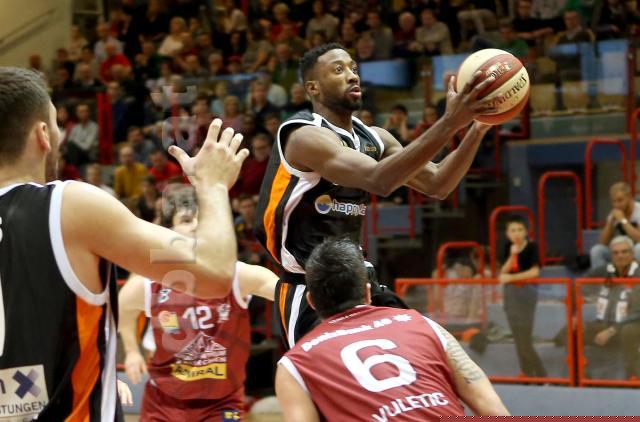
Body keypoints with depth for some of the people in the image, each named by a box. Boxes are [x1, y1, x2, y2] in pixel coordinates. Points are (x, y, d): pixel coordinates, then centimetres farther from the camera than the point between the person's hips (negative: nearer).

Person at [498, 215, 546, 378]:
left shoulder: (531, 246, -10)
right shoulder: (508, 247, 5)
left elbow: (535, 272, -18)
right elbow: (503, 273, 0)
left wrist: (511, 277, -14)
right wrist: (512, 256, -14)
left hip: (526, 292, -6)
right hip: (511, 293, 6)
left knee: (525, 340, -9)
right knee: (518, 338, 9)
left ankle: (541, 376, -1)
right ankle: (527, 374, 15)